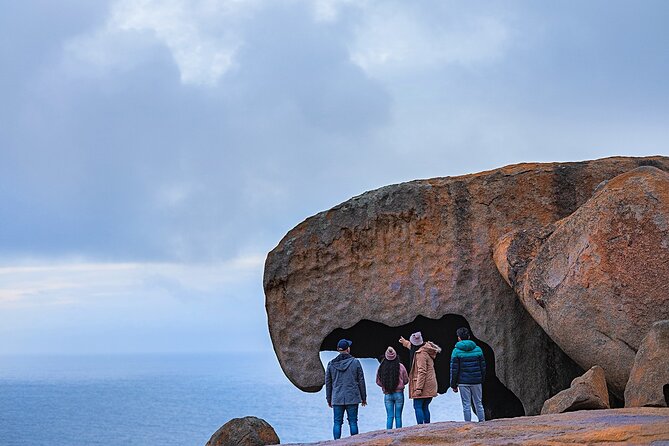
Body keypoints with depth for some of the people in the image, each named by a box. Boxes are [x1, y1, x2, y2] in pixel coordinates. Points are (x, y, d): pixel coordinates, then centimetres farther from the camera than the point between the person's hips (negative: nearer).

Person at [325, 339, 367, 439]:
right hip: (352, 397, -1)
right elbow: (361, 381, 1)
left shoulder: (331, 364, 1)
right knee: (353, 422, 4)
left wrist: (329, 399, 15)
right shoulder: (355, 362, -3)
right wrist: (364, 397, 10)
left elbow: (328, 382, 6)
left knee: (337, 423, 3)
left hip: (337, 398, 1)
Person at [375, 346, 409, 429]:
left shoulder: (382, 368, -6)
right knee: (398, 416, 6)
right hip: (399, 393, -1)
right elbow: (406, 380, 1)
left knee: (389, 416, 7)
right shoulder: (400, 366, -9)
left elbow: (378, 381, 1)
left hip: (387, 394, 1)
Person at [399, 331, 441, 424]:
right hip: (430, 386, 9)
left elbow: (422, 372, -21)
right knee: (425, 407, 13)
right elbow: (414, 348, 36)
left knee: (417, 407, -6)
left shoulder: (420, 354, -16)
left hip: (423, 385, -9)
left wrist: (418, 388, -22)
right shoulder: (426, 350, 12)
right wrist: (405, 343, 51)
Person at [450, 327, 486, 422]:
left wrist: (453, 385, 2)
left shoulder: (456, 351, -5)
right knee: (479, 404, 10)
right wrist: (482, 380, 17)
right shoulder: (478, 349, 3)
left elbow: (454, 369, -5)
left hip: (463, 382, -3)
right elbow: (483, 367, 7)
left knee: (466, 405, 2)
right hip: (476, 382, 3)